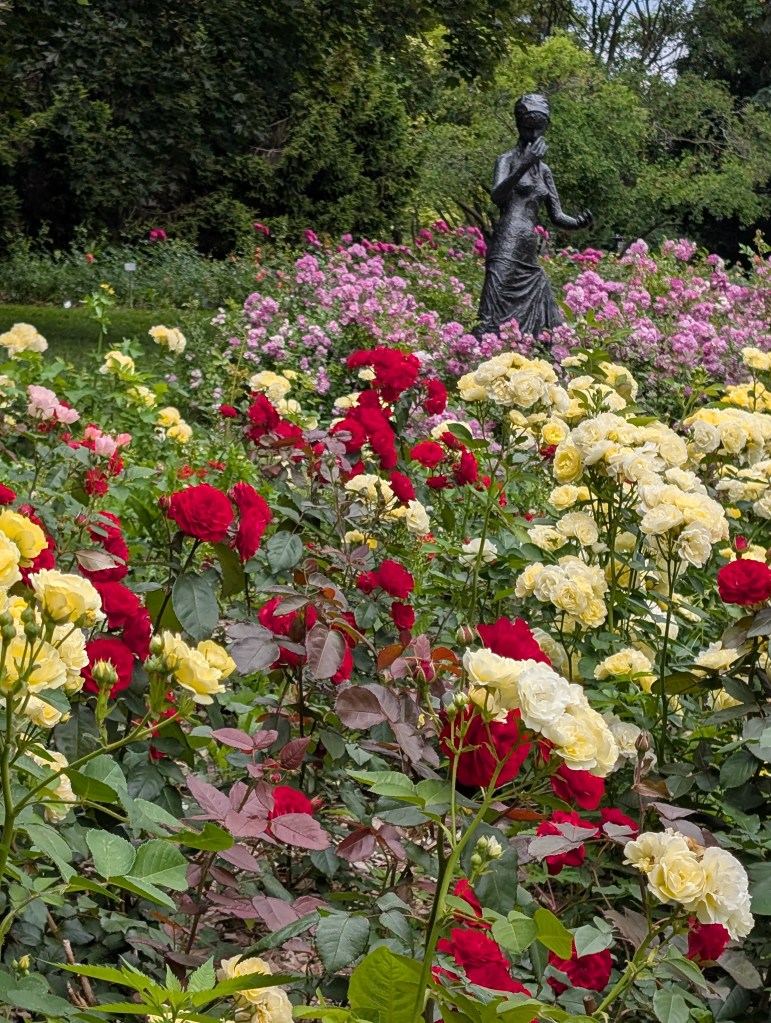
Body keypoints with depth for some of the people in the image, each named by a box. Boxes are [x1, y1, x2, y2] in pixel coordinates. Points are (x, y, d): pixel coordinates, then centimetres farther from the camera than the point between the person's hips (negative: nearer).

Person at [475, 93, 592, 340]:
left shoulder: (543, 169, 20)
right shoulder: (508, 160, 2)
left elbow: (557, 216, 18)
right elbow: (497, 196, -17)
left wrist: (578, 222, -3)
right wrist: (524, 165, -28)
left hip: (529, 256, 7)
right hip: (506, 251, -7)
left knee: (545, 328, 3)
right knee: (495, 320, -14)